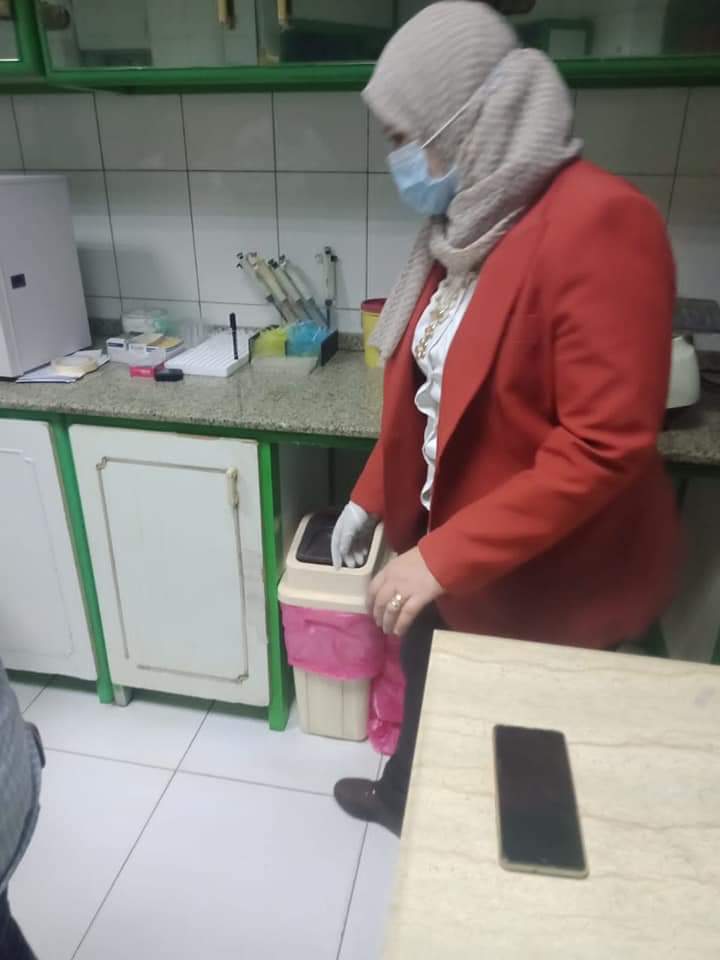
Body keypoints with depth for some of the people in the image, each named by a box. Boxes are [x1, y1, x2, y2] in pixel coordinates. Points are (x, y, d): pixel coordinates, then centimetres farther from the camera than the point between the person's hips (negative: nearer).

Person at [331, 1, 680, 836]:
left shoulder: (598, 223, -24)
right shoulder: (468, 225, 4)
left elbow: (604, 446, -28)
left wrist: (441, 558, -26)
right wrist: (371, 496, 10)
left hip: (549, 581, -8)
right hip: (443, 533, 8)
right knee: (428, 691, 29)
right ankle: (403, 801, 58)